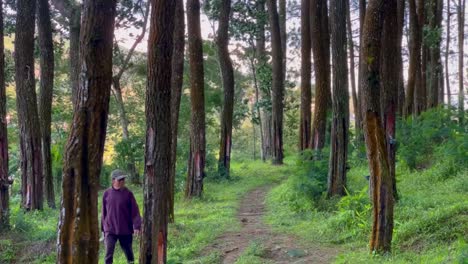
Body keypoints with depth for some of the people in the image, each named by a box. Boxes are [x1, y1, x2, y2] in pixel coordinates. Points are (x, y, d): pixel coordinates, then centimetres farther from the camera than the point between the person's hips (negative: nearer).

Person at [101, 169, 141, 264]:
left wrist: (137, 227, -16)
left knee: (128, 252, 14)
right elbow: (104, 212, 9)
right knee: (109, 253, -8)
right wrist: (103, 228, 12)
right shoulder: (107, 193, 0)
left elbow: (135, 211, -7)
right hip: (110, 230, 1)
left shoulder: (128, 194, -5)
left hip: (125, 230, 0)